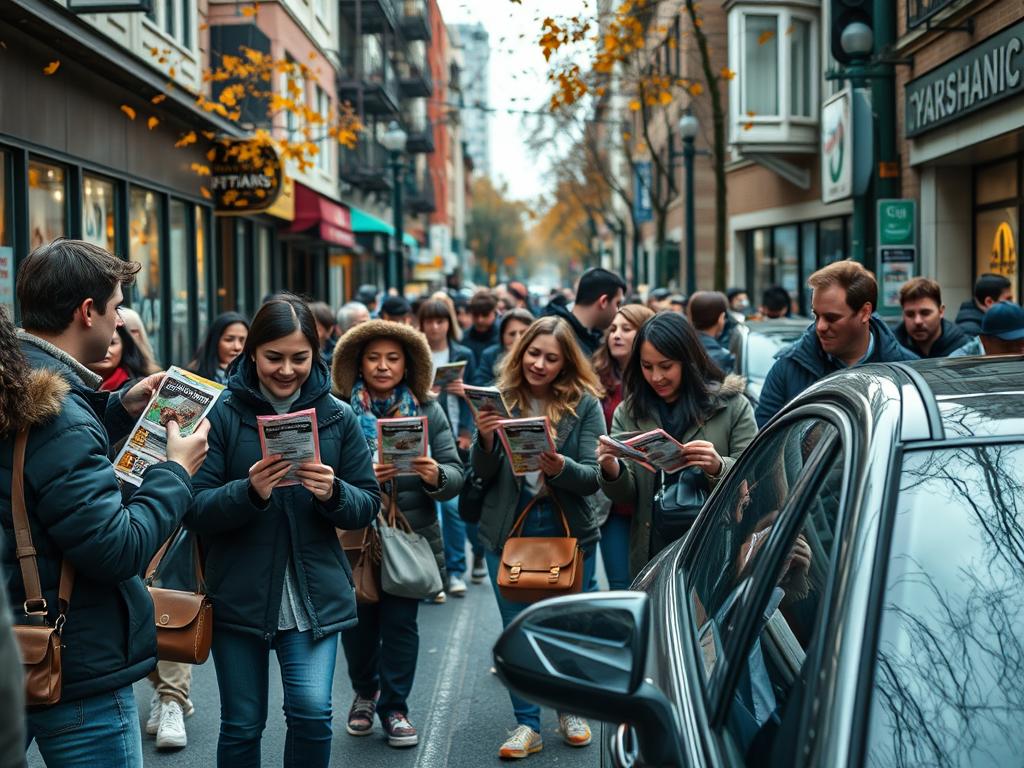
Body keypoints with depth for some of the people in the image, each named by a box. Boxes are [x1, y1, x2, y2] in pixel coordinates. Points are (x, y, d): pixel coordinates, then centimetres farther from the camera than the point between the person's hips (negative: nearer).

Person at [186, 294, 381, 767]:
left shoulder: (338, 417, 2)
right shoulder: (223, 413, -4)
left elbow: (367, 506, 4)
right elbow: (195, 511, -7)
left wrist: (333, 494, -18)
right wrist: (250, 492, -25)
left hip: (313, 594, 1)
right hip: (239, 595, -1)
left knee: (312, 711, -12)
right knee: (242, 725, 8)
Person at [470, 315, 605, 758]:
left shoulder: (585, 404, -8)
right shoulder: (502, 399, -4)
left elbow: (591, 478, -11)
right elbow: (483, 475, -4)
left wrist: (560, 467, -31)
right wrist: (485, 440, -24)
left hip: (569, 532, -1)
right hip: (507, 531, 1)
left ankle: (570, 711, 34)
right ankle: (527, 725, 20)